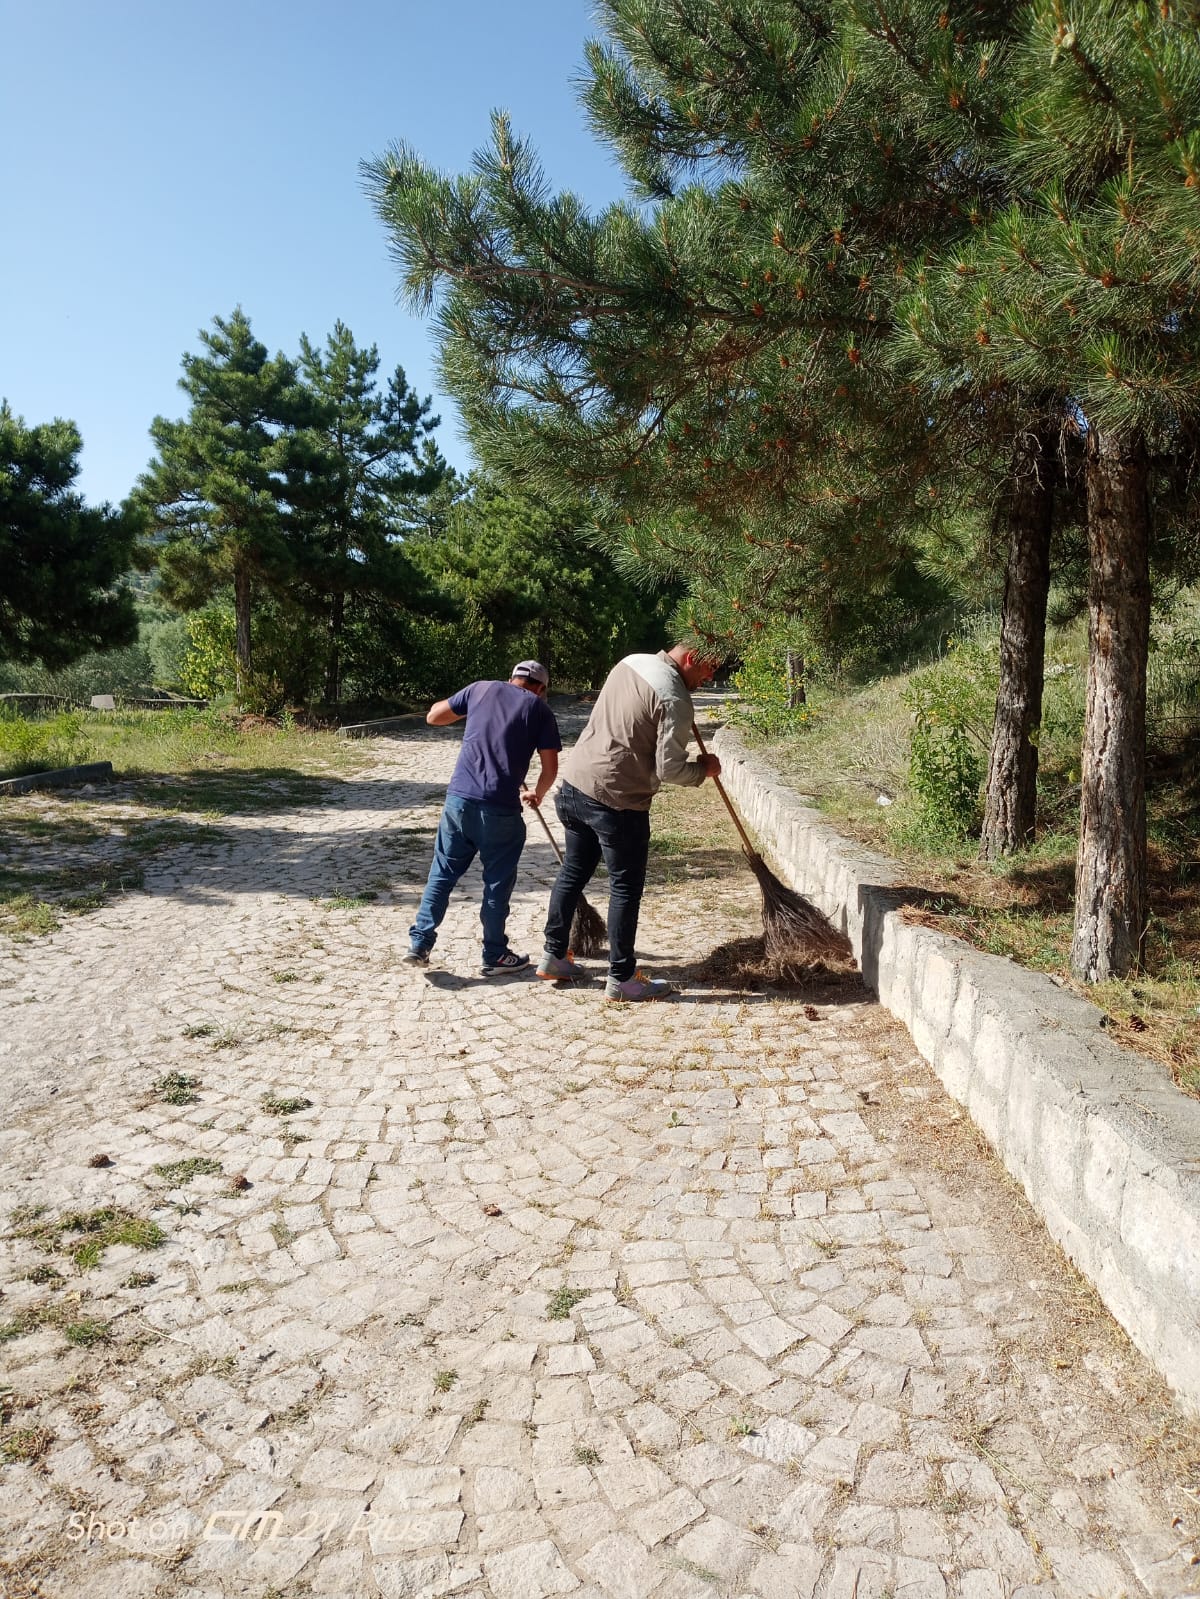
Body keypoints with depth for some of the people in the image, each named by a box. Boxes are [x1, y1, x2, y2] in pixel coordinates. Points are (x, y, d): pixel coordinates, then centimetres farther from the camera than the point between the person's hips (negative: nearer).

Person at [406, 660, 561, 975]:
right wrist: (537, 794, 22)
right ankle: (495, 956, 20)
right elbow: (550, 768, 3)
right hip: (501, 807, -2)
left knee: (443, 872, 14)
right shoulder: (539, 708, 6)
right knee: (497, 882, 10)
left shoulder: (481, 689, 12)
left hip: (459, 797, 3)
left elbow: (433, 716, 17)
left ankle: (419, 944, 12)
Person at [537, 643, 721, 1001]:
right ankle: (621, 978, 13)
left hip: (575, 781, 8)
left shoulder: (630, 661, 8)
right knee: (626, 888, 4)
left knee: (573, 872, 19)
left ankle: (553, 956, 30)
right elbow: (668, 770, -17)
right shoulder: (675, 699, -17)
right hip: (617, 801, -8)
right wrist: (703, 770, 2)